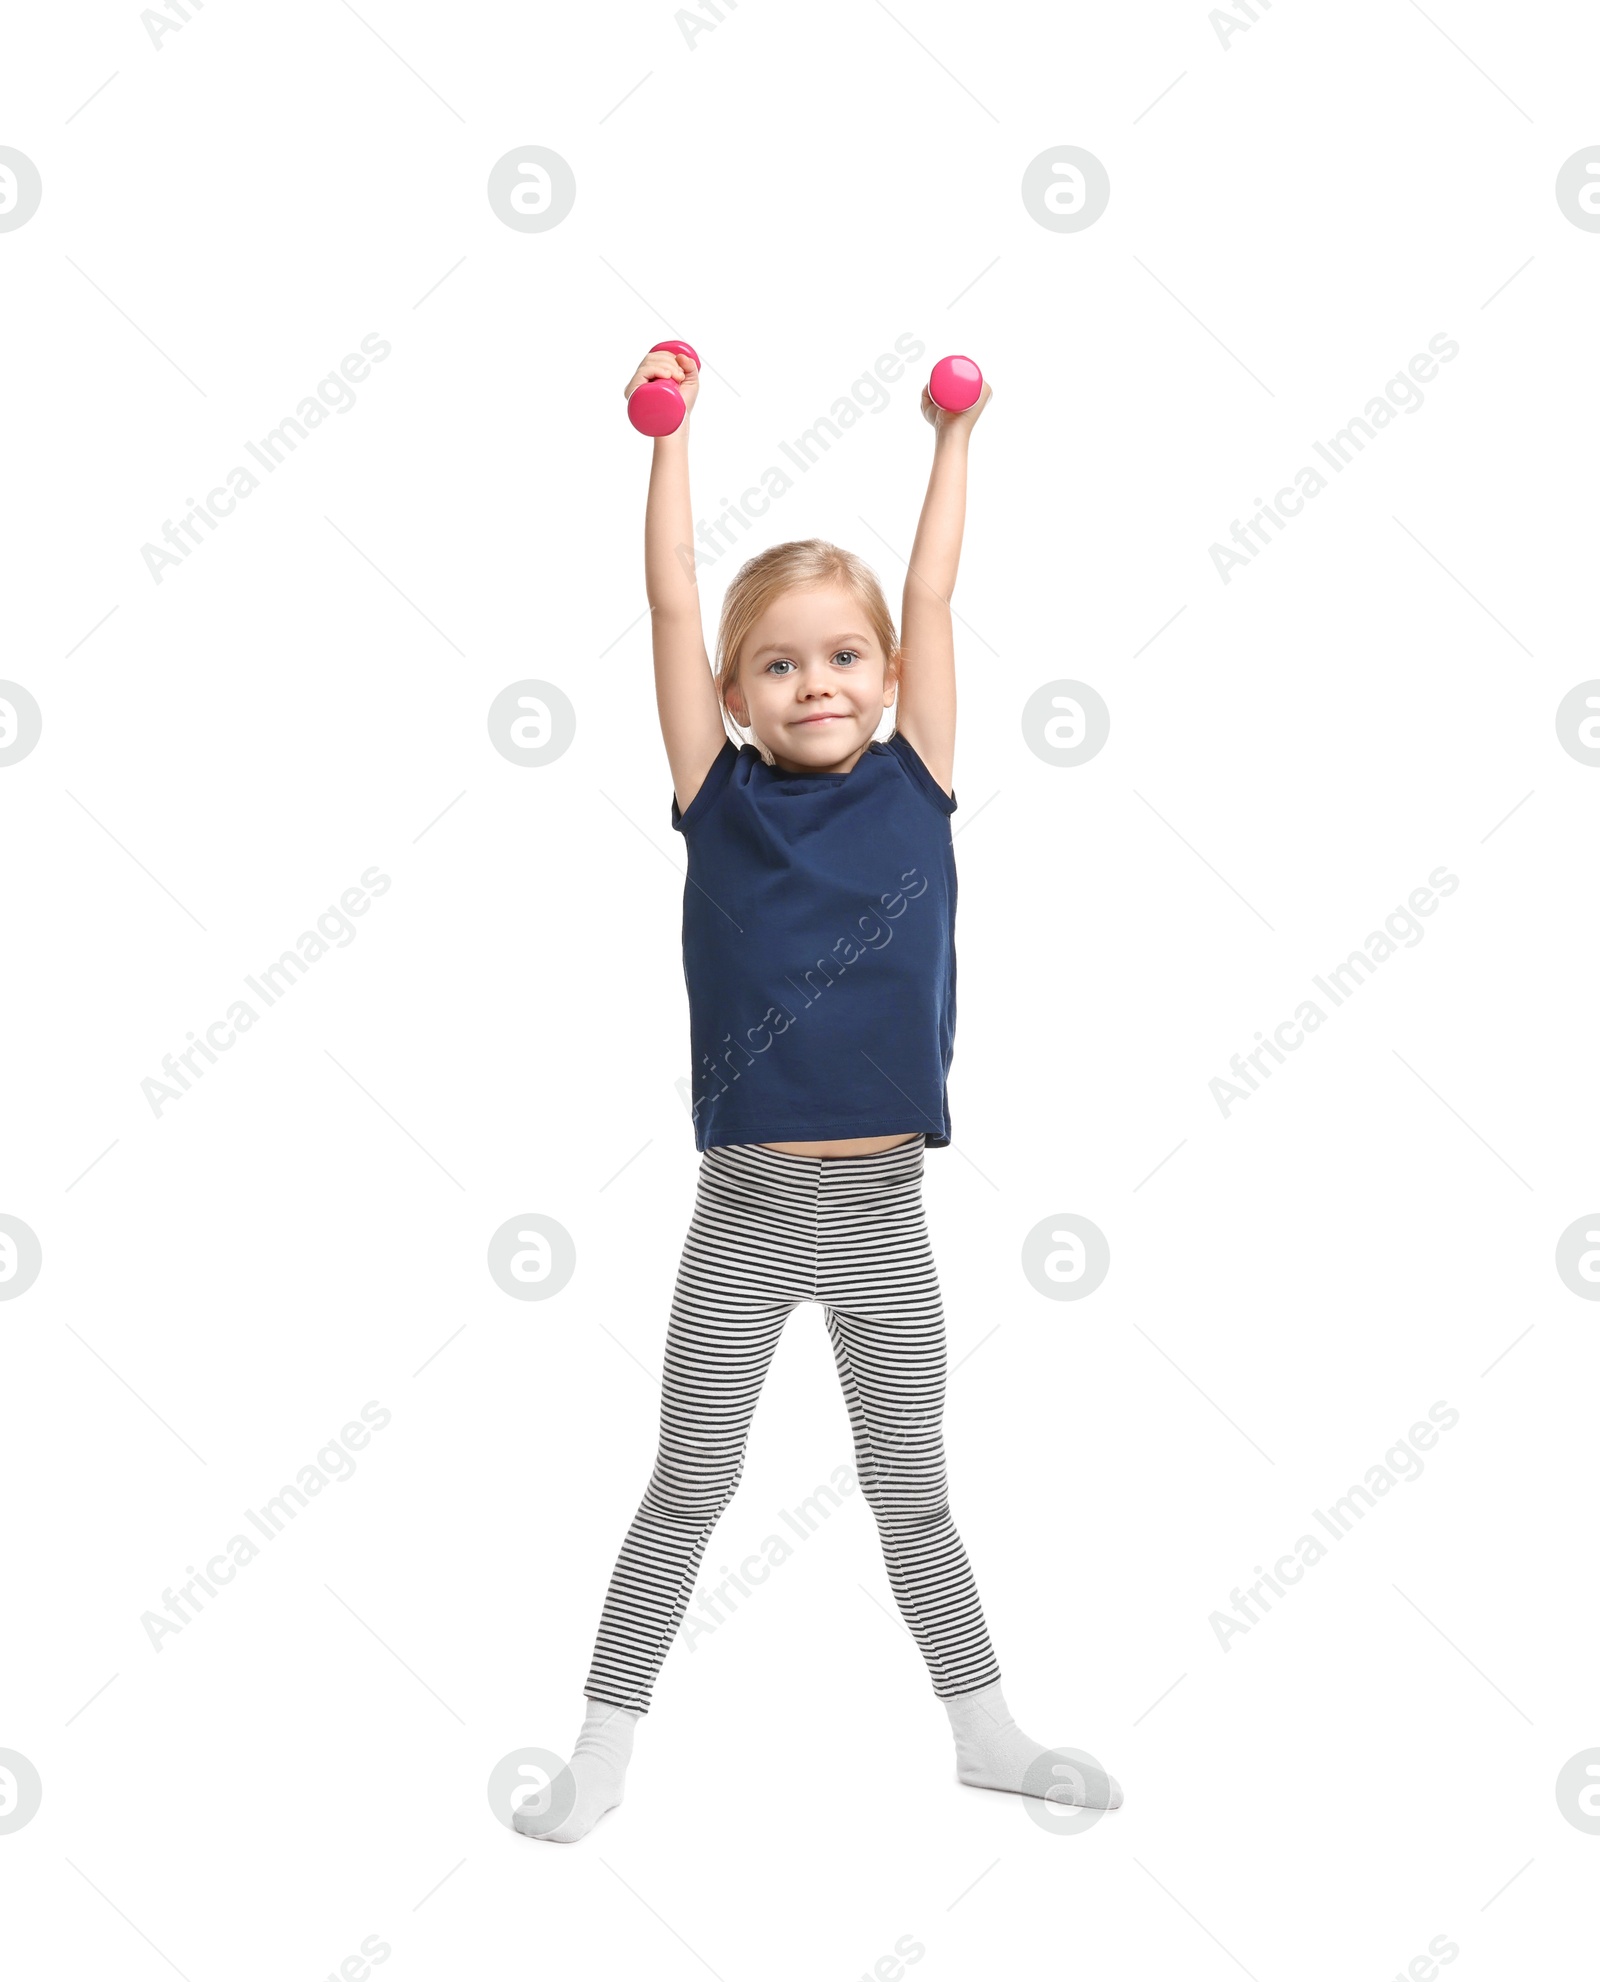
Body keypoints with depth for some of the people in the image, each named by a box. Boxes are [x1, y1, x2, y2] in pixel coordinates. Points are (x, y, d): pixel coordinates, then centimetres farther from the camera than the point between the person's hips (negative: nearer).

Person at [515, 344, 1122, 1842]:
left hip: (882, 1208, 2)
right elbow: (671, 603, -3)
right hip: (747, 1211, -1)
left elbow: (932, 593, 5)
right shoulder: (720, 800, -2)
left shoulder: (915, 787, 1)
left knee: (911, 1492, 17)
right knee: (686, 1493, 10)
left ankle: (985, 1734, 32)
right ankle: (602, 1756, 23)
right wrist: (672, 431, 1)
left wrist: (955, 433, 12)